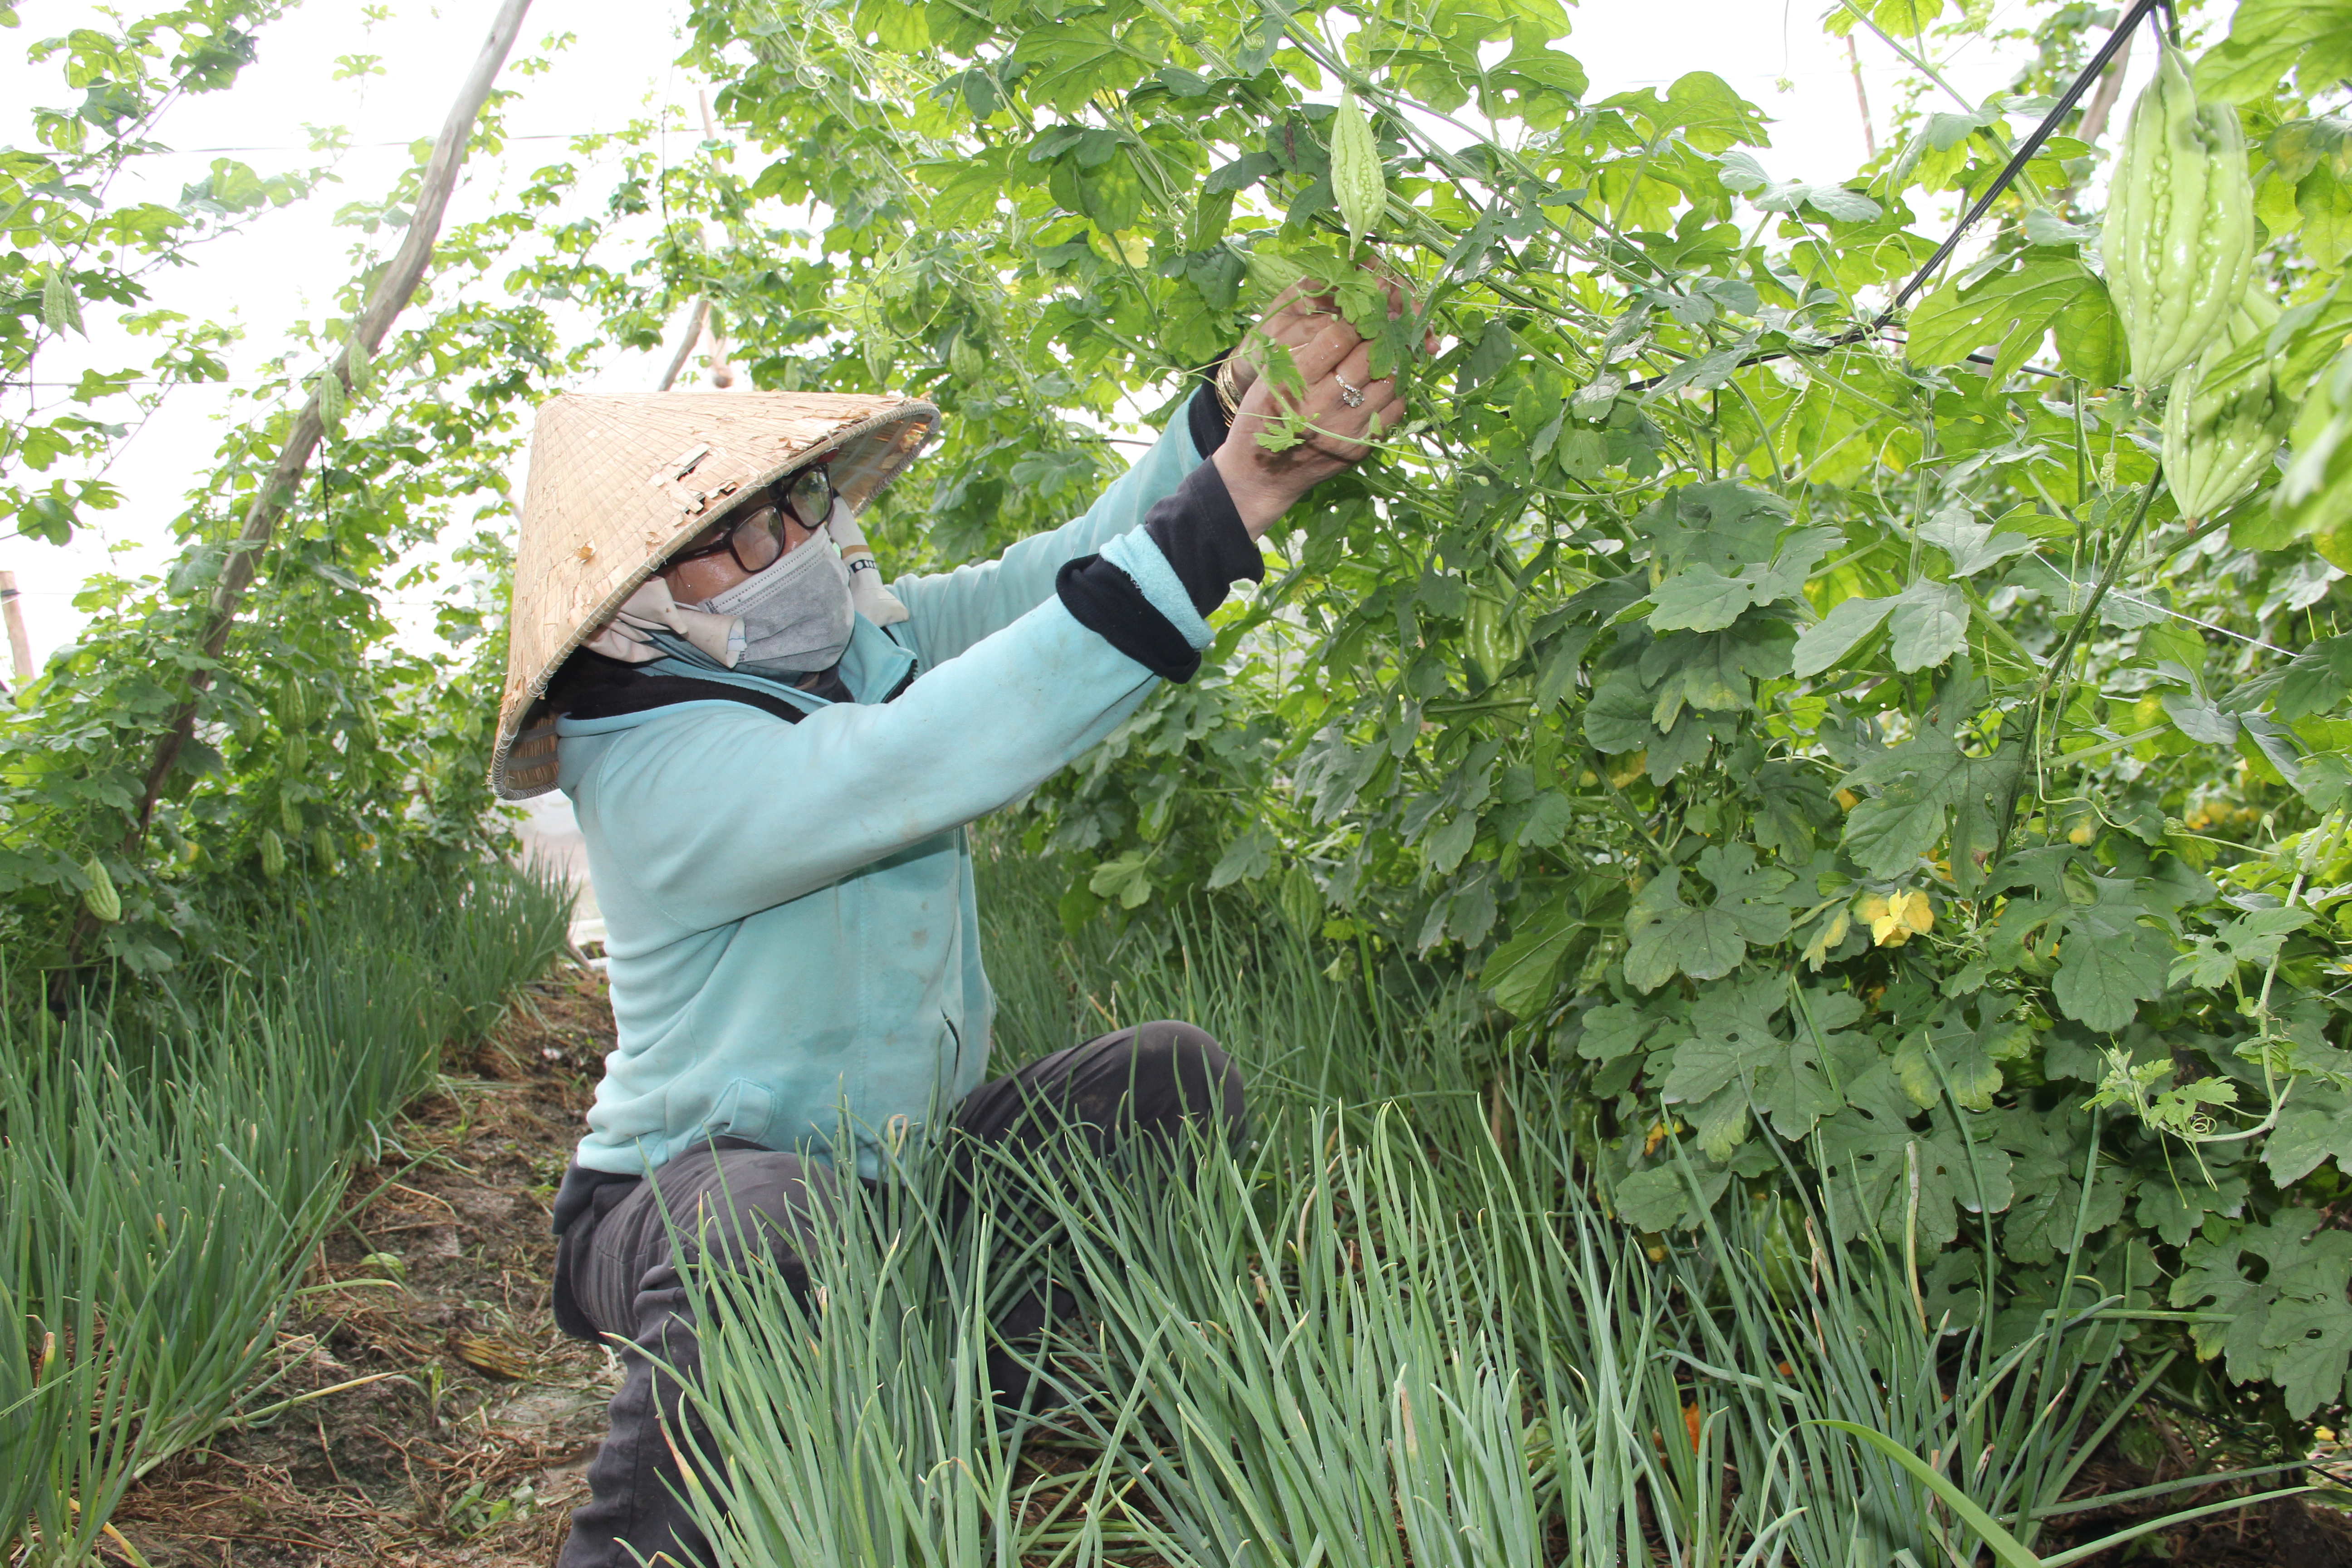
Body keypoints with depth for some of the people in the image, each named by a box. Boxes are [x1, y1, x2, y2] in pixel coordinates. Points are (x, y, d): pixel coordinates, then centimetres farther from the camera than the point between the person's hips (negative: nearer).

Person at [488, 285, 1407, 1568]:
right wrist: (1226, 509, -45)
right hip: (690, 1190, -7)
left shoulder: (854, 642, -1)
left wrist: (1239, 408, -30)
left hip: (898, 1171, 8)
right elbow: (918, 765, -41)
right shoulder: (652, 768, -25)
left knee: (1170, 1072, -4)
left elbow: (1064, 570, -9)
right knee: (772, 1232, -40)